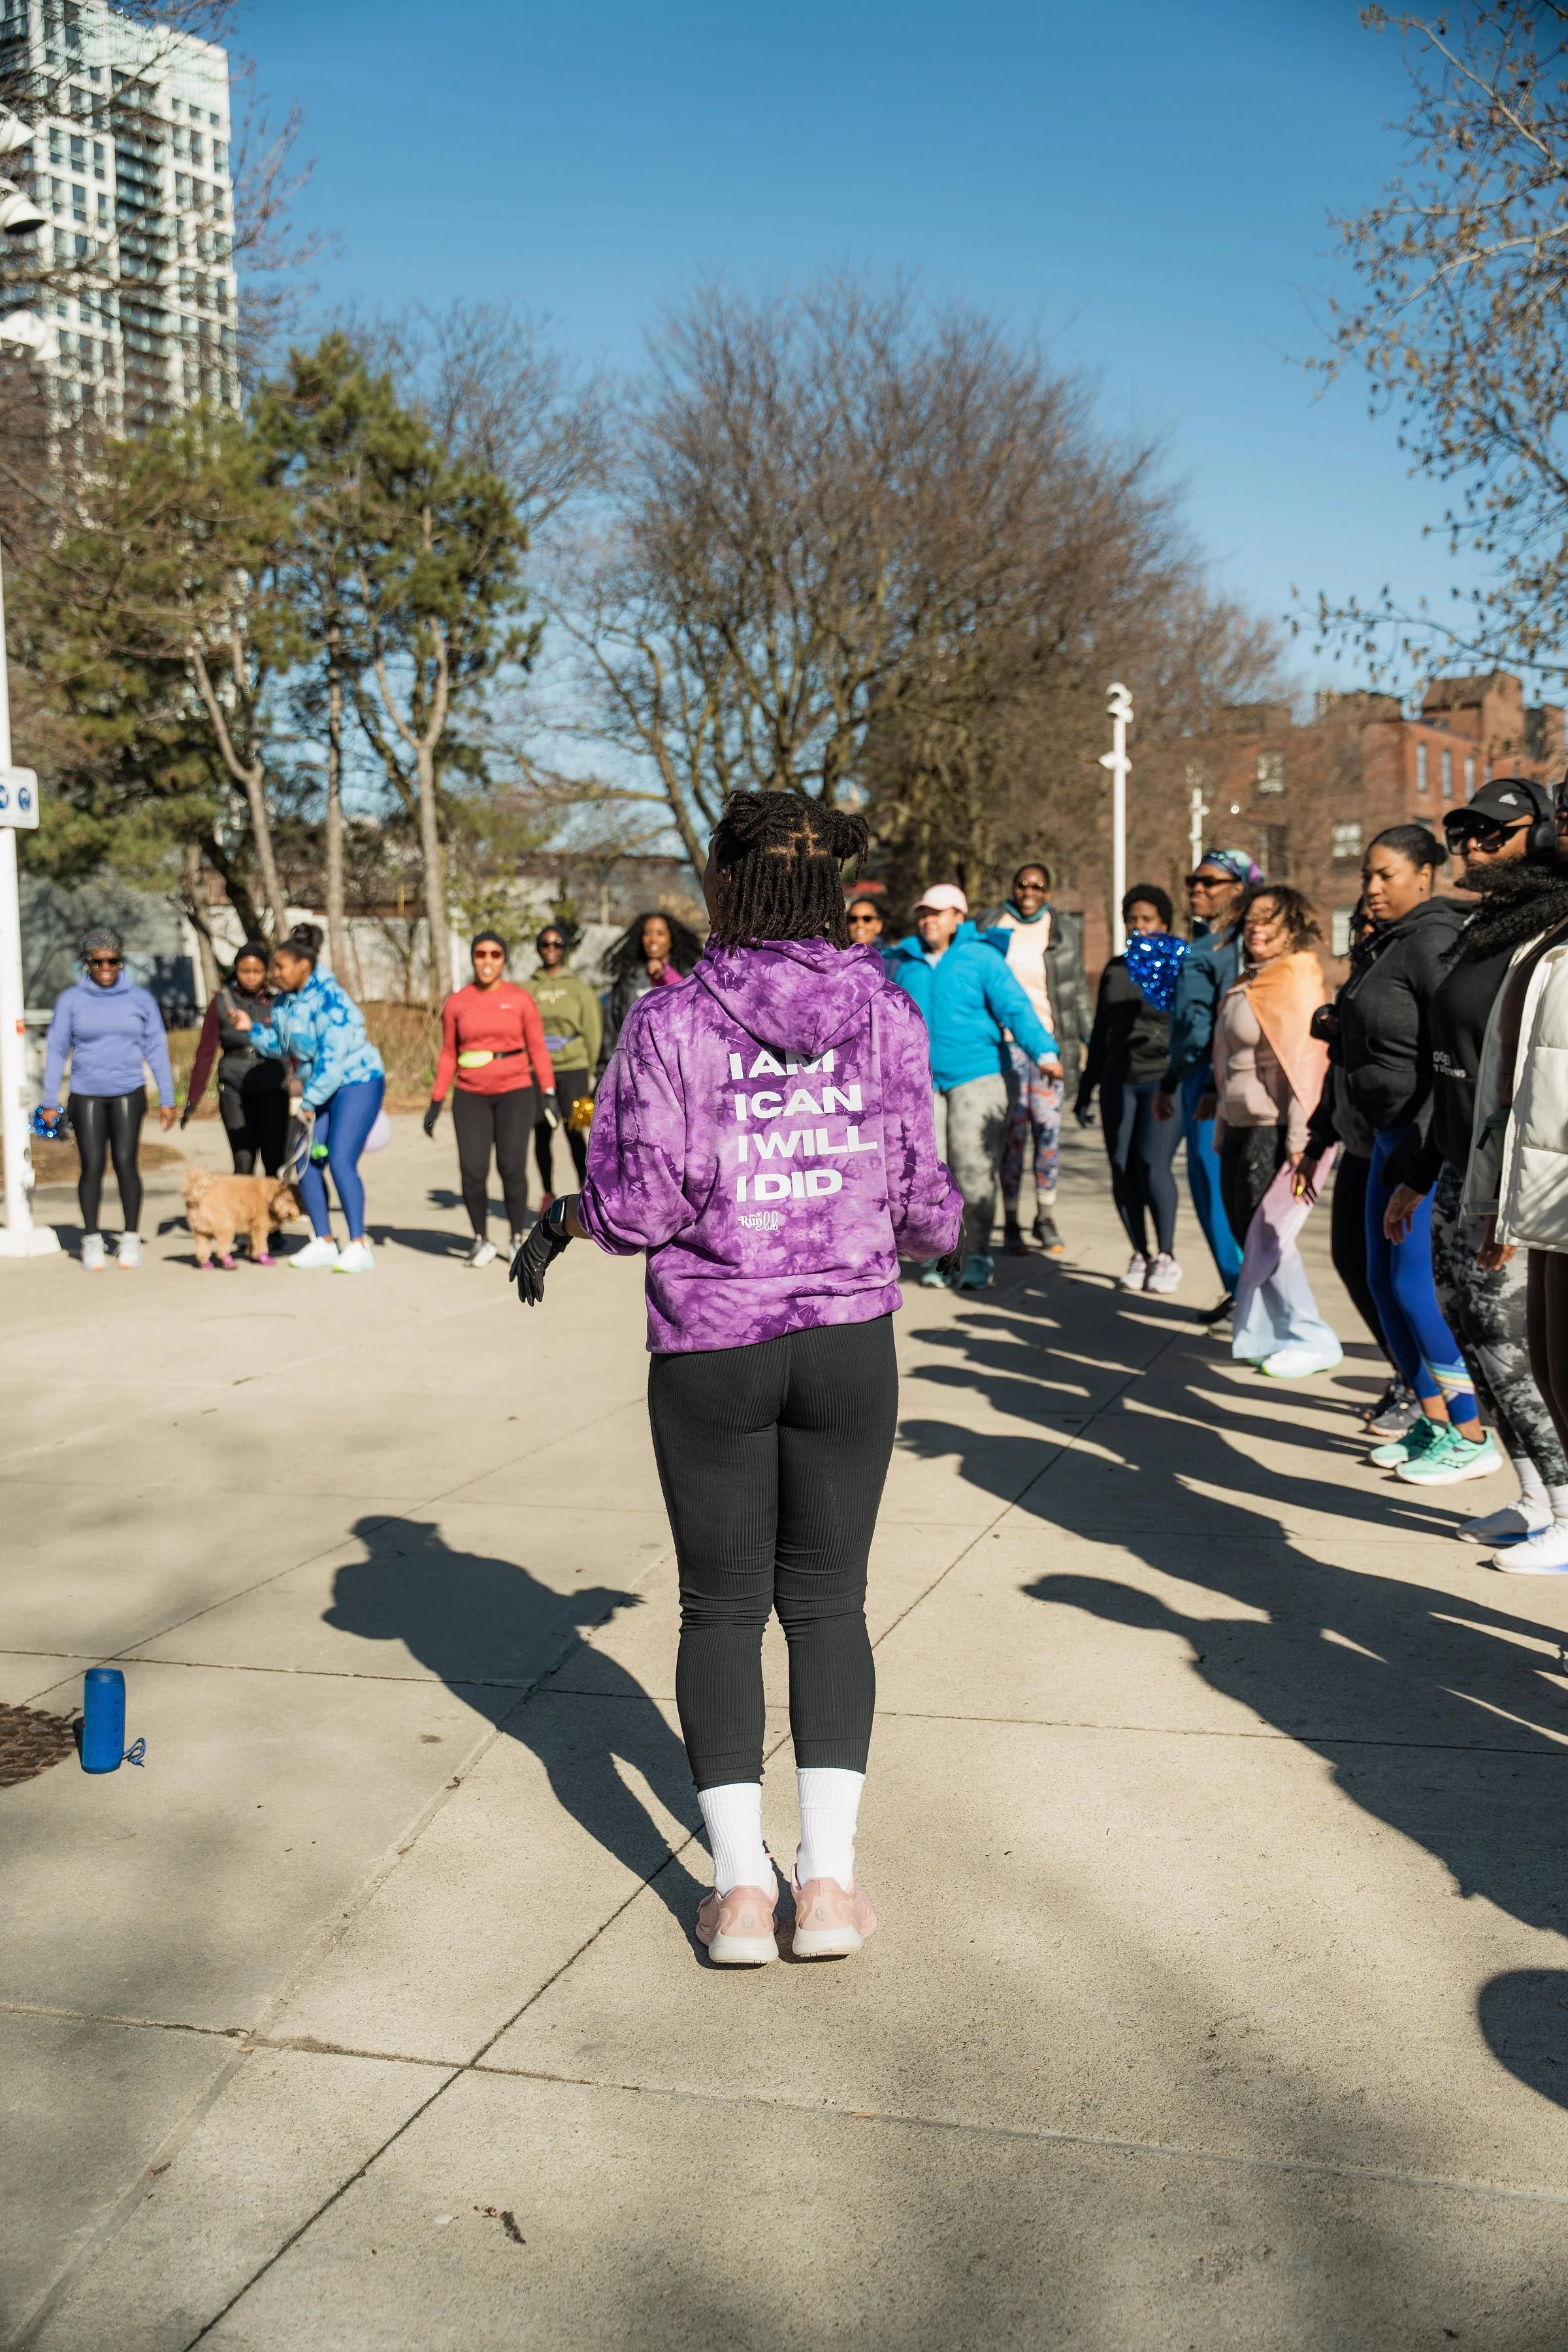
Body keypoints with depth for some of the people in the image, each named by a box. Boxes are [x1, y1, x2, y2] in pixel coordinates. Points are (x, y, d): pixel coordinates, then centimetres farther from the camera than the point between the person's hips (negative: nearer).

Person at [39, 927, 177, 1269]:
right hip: (86, 1096, 0)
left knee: (125, 1162, -3)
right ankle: (91, 1241, 10)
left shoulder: (140, 999, 3)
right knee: (92, 1166, -1)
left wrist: (167, 1100, 4)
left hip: (128, 1094, 0)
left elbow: (156, 1049, 6)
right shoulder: (71, 1000, 1)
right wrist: (50, 1103, 1)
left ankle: (131, 1238, 8)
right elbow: (56, 1051, 3)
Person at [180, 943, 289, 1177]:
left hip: (273, 1090, 1)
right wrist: (192, 1100, -1)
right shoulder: (222, 1002, 2)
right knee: (243, 1165, -5)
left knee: (275, 1163, 2)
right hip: (235, 1092, 0)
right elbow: (205, 1053, 2)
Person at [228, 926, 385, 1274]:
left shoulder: (330, 999, -21)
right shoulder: (283, 1001, 4)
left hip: (357, 1082, -8)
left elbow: (334, 1059, -23)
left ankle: (359, 1246, -10)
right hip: (319, 1089, 9)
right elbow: (281, 1047, 15)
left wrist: (309, 1101, -17)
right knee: (306, 1163, 4)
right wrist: (253, 1030, -1)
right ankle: (324, 1242, 15)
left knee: (341, 1162, -16)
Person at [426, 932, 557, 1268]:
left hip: (515, 1094, -1)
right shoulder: (456, 1003, 4)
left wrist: (548, 1093, -5)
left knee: (512, 1169, -6)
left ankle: (517, 1240, 11)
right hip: (471, 1097, 1)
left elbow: (538, 1049, 1)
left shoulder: (521, 999, 0)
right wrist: (436, 1101, 7)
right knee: (472, 1172, -5)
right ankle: (481, 1241, 13)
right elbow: (448, 1055, 9)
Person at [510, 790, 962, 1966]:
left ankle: (739, 1882, 9)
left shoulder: (672, 1022, -9)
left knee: (722, 1607, 12)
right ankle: (829, 1877, 10)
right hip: (850, 1340, 2)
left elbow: (640, 1203, -11)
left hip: (711, 1350, -2)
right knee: (829, 1601, 13)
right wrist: (944, 1226, 24)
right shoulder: (886, 1013, -2)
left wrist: (557, 1225, 9)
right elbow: (917, 1193, 0)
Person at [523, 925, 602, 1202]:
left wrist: (592, 1072, 2)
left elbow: (593, 1031, 6)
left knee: (575, 1133, -6)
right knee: (542, 1135, 5)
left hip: (572, 1069, -2)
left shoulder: (578, 987, 6)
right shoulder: (527, 989, 9)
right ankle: (548, 1194, 17)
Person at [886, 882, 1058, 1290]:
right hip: (921, 1081, 4)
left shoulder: (982, 958, -2)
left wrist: (1044, 1051, -24)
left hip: (976, 1076, -4)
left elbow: (1015, 1008, -12)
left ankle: (978, 1258, 5)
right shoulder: (906, 963, 12)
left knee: (974, 1169, -5)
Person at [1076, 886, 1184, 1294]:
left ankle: (1166, 1257, 2)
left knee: (1153, 1166, -15)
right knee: (1122, 1173, -1)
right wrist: (1085, 1091, 19)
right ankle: (1140, 1256, 14)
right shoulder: (1114, 970, 15)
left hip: (1166, 1080, -4)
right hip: (1119, 1082, 4)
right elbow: (1100, 1034, 20)